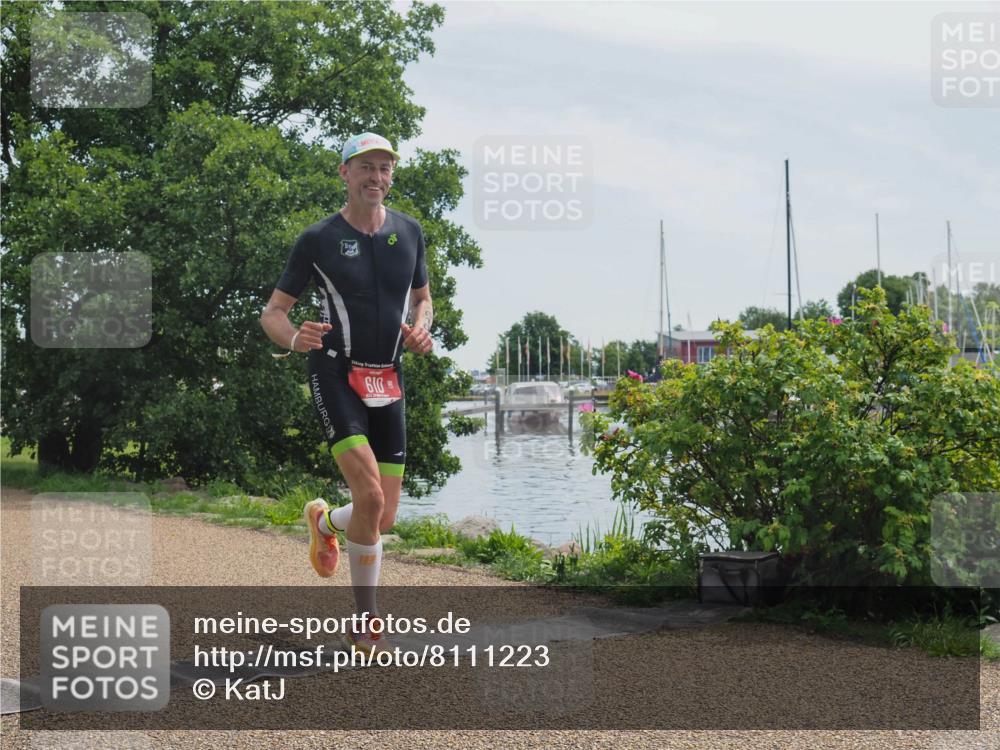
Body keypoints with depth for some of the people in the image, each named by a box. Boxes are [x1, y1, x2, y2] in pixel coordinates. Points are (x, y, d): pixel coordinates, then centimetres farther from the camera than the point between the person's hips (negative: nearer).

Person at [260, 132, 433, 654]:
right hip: (336, 372, -4)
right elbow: (272, 312, 1)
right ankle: (367, 618, -6)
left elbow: (422, 298, 22)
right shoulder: (318, 239, -3)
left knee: (385, 518, 4)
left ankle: (324, 520, 39)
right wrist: (295, 338, -21)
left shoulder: (408, 232, 8)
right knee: (370, 496, -22)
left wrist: (421, 329, -2)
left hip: (388, 381, 5)